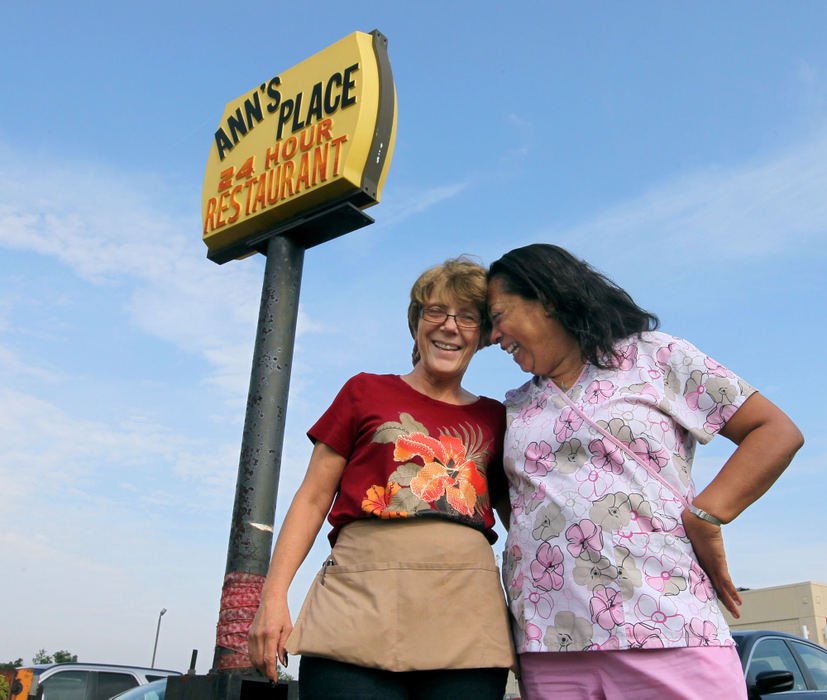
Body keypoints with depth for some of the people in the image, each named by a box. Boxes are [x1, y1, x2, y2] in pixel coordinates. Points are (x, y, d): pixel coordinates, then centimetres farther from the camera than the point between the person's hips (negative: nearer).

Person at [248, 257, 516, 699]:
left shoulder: (494, 418, 17)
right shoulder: (367, 392, 13)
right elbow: (312, 499, 10)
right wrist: (273, 596, 0)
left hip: (466, 620, 2)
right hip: (362, 598, -2)